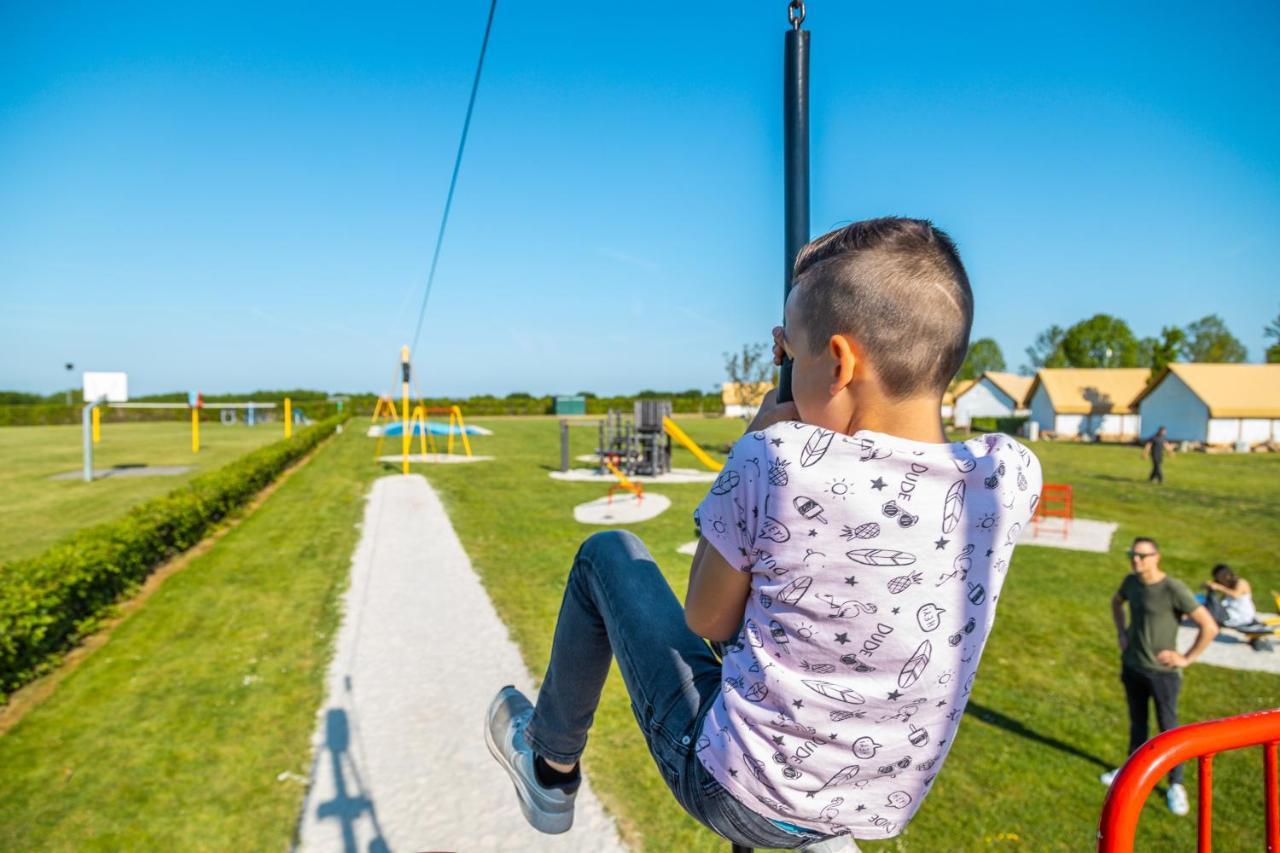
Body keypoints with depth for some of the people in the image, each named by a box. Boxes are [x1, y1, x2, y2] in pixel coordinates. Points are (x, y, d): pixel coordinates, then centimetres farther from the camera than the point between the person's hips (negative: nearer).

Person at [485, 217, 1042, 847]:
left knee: (607, 553, 12)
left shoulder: (776, 461, -30)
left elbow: (707, 620, -12)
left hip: (734, 795, -5)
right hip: (883, 812, 6)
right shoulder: (1013, 477, -15)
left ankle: (551, 767, 32)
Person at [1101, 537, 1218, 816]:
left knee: (1168, 728, 5)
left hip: (1162, 671, -5)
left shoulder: (1174, 589, -20)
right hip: (1132, 666, 6)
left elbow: (1210, 627, -18)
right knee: (1137, 722, 20)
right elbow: (1116, 602, 22)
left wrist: (1187, 658, -15)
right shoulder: (1131, 581, -1)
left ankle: (1176, 785, 21)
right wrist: (1121, 632, 11)